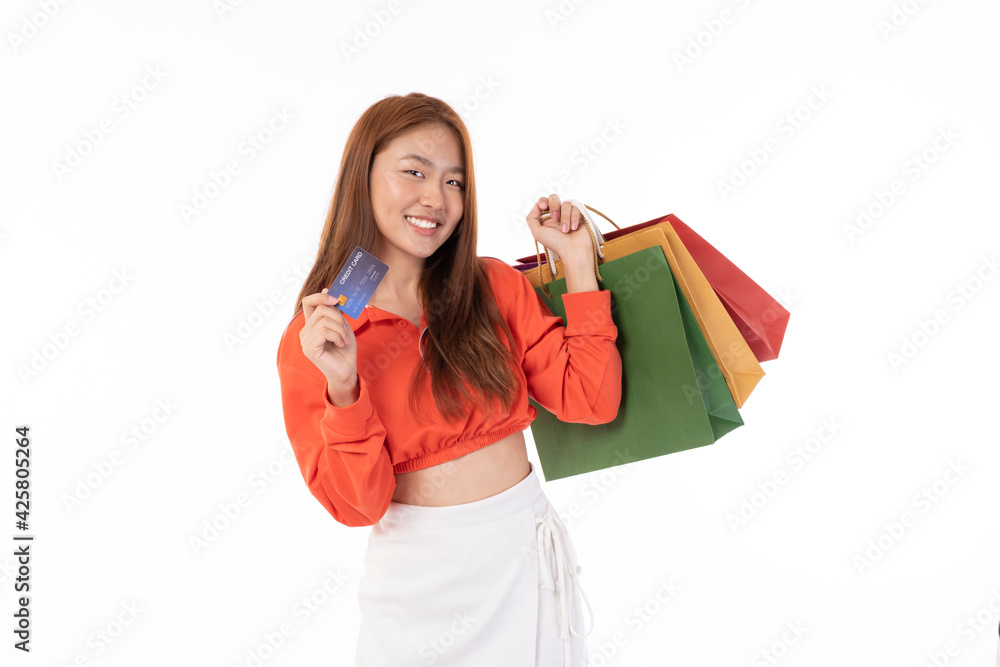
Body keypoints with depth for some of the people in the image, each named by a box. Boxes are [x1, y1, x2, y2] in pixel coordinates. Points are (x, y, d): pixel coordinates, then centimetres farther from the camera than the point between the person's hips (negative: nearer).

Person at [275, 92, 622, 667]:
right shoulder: (310, 341, -7)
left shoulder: (495, 287, -2)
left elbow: (592, 400, -7)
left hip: (527, 555, 2)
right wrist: (343, 387, -26)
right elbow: (357, 505, -10)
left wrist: (577, 259, -8)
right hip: (419, 576, -2)